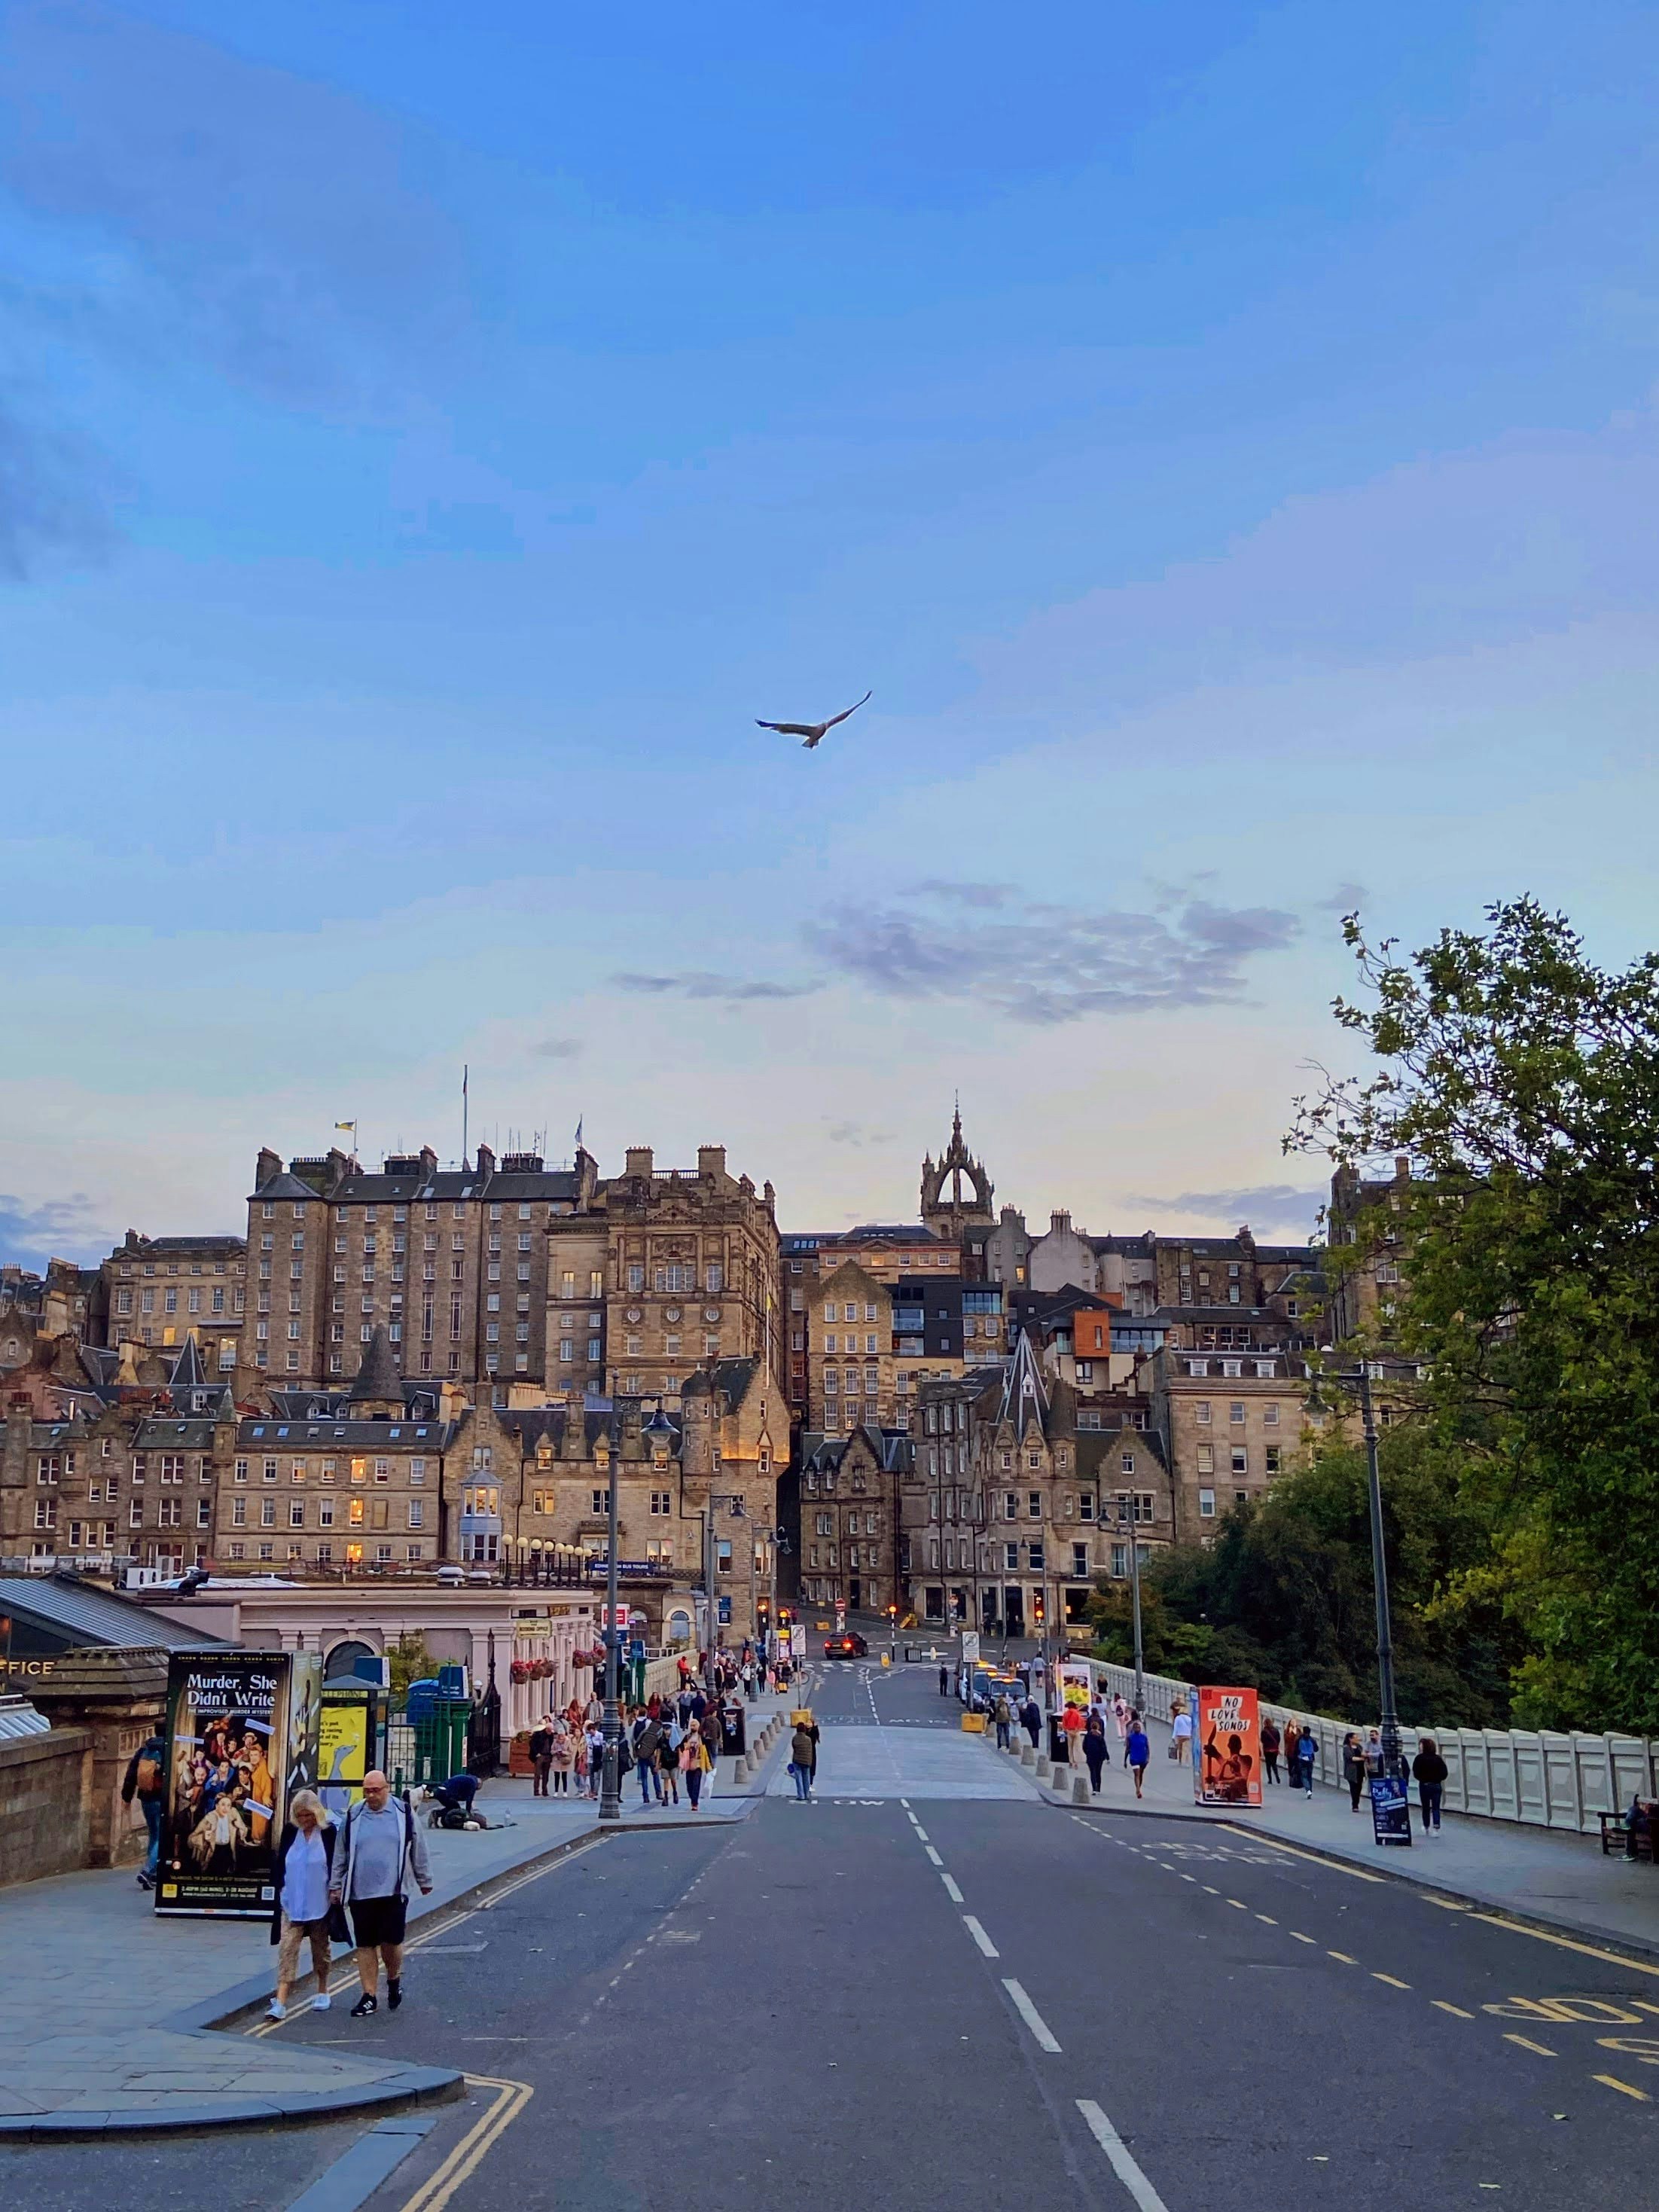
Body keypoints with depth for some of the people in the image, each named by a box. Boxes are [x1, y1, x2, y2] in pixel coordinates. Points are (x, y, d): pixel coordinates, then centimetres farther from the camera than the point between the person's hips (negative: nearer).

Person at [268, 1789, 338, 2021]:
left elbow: (337, 1866, -3)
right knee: (287, 1950, -7)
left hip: (319, 1904, -1)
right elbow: (279, 1863, 8)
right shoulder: (290, 1831, 0)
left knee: (321, 1949, 14)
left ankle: (322, 1992, 32)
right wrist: (280, 1887, 1)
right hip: (291, 1904, 1)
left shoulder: (329, 1832, -7)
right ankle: (280, 2002, -10)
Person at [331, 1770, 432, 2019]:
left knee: (391, 1941, -5)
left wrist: (424, 1881, 14)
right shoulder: (353, 1817, 5)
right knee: (365, 1945, 5)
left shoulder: (404, 1813, 2)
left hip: (394, 1892, -2)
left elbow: (418, 1849, 10)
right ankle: (369, 1996, 15)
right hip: (360, 1893, 2)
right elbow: (340, 1854, 13)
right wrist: (335, 1885, 11)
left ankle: (394, 1979, 24)